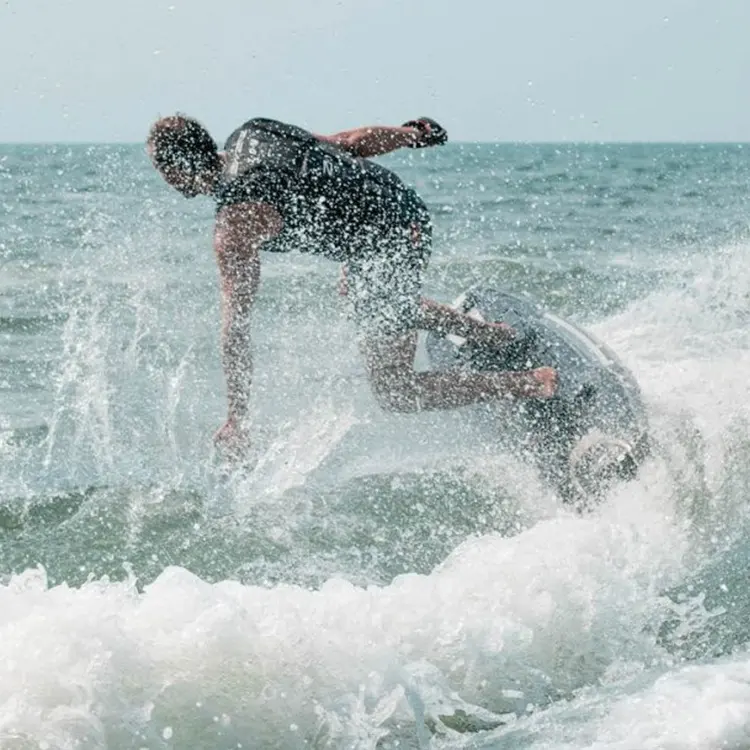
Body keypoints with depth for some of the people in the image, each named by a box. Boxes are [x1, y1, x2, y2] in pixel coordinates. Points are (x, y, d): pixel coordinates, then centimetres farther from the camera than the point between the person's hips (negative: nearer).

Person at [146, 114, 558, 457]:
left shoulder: (235, 224, -19)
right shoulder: (251, 135, 3)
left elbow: (235, 322, -19)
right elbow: (351, 142, 11)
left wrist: (236, 419, -15)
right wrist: (414, 134, 29)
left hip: (387, 248, -9)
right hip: (407, 206, 9)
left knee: (395, 393, 6)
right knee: (358, 294, 40)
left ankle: (532, 384, -1)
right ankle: (490, 334, 37)